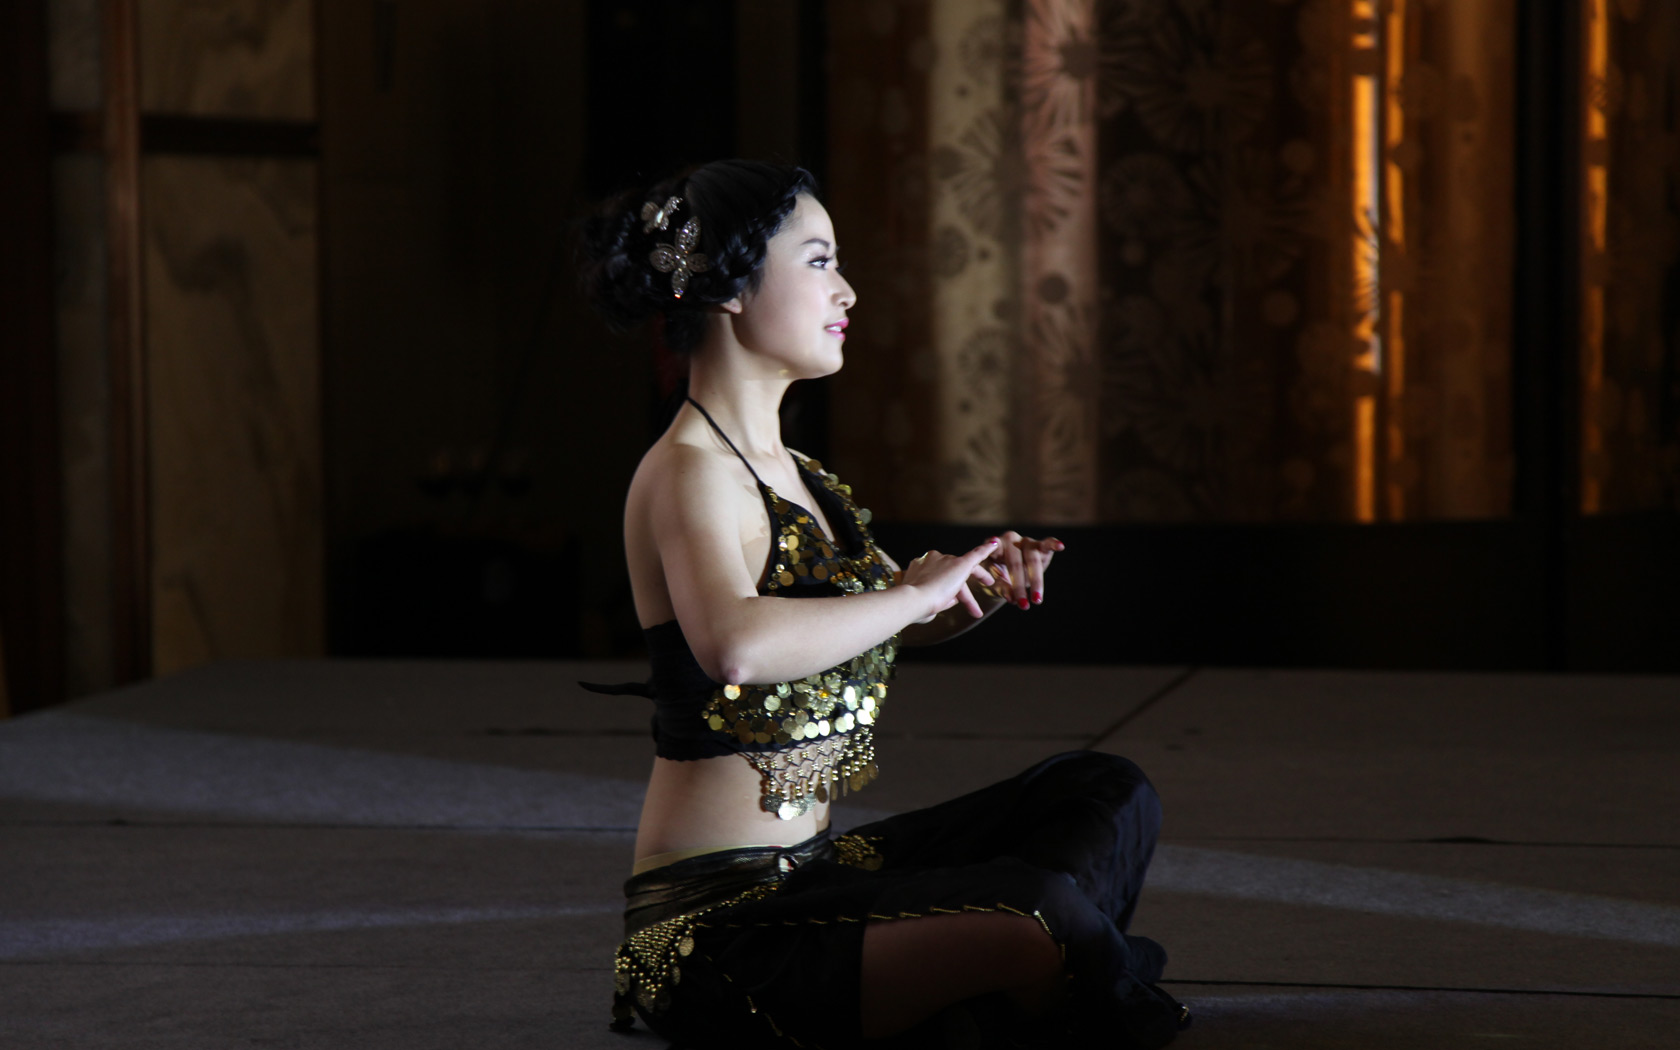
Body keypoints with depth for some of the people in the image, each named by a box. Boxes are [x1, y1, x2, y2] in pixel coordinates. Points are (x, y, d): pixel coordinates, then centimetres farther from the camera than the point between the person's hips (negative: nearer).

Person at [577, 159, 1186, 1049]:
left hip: (810, 868, 10)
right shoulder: (687, 473, -14)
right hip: (717, 918, -10)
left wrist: (979, 584, 5)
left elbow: (885, 625, 28)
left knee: (1107, 794, 13)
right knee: (1039, 909, -29)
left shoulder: (789, 471, 15)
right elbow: (734, 645, -36)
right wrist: (916, 590, -22)